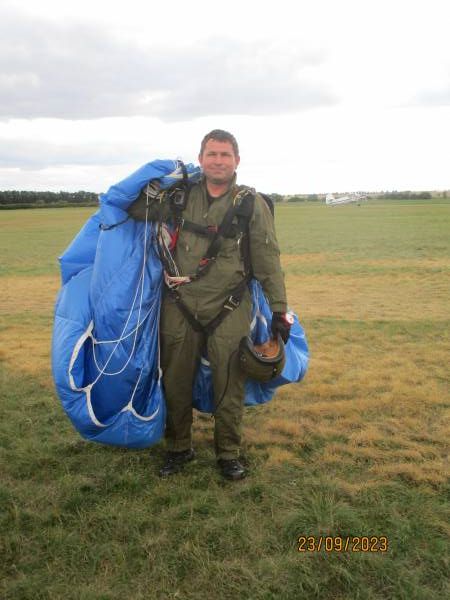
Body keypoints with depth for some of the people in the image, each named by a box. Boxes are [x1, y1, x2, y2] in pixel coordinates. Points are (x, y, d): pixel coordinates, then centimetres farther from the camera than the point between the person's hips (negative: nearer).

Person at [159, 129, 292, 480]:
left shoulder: (252, 204, -1)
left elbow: (268, 262, -1)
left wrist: (279, 310, -4)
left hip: (229, 310, -2)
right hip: (180, 307, 3)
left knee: (229, 386, 4)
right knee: (176, 383, 11)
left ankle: (229, 454, 25)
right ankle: (179, 449, 31)